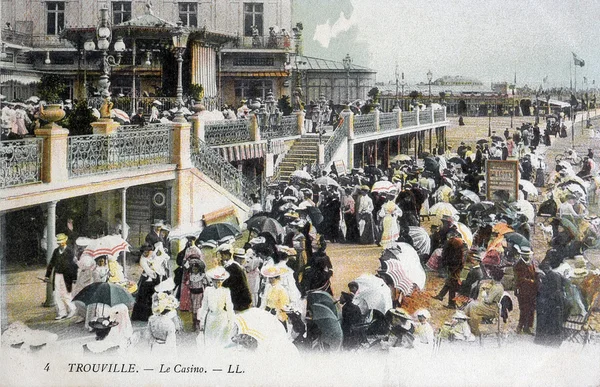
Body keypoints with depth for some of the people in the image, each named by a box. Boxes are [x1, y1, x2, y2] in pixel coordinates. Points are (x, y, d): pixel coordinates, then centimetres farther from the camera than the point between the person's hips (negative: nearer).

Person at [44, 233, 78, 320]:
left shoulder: (69, 251, -8)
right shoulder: (56, 251, 9)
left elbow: (74, 265, -10)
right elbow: (51, 263, 15)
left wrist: (74, 278, -14)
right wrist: (47, 276, 12)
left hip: (66, 277, -6)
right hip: (57, 275, 6)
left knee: (65, 295, -2)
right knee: (57, 295, 4)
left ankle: (72, 309, 18)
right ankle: (62, 313, 12)